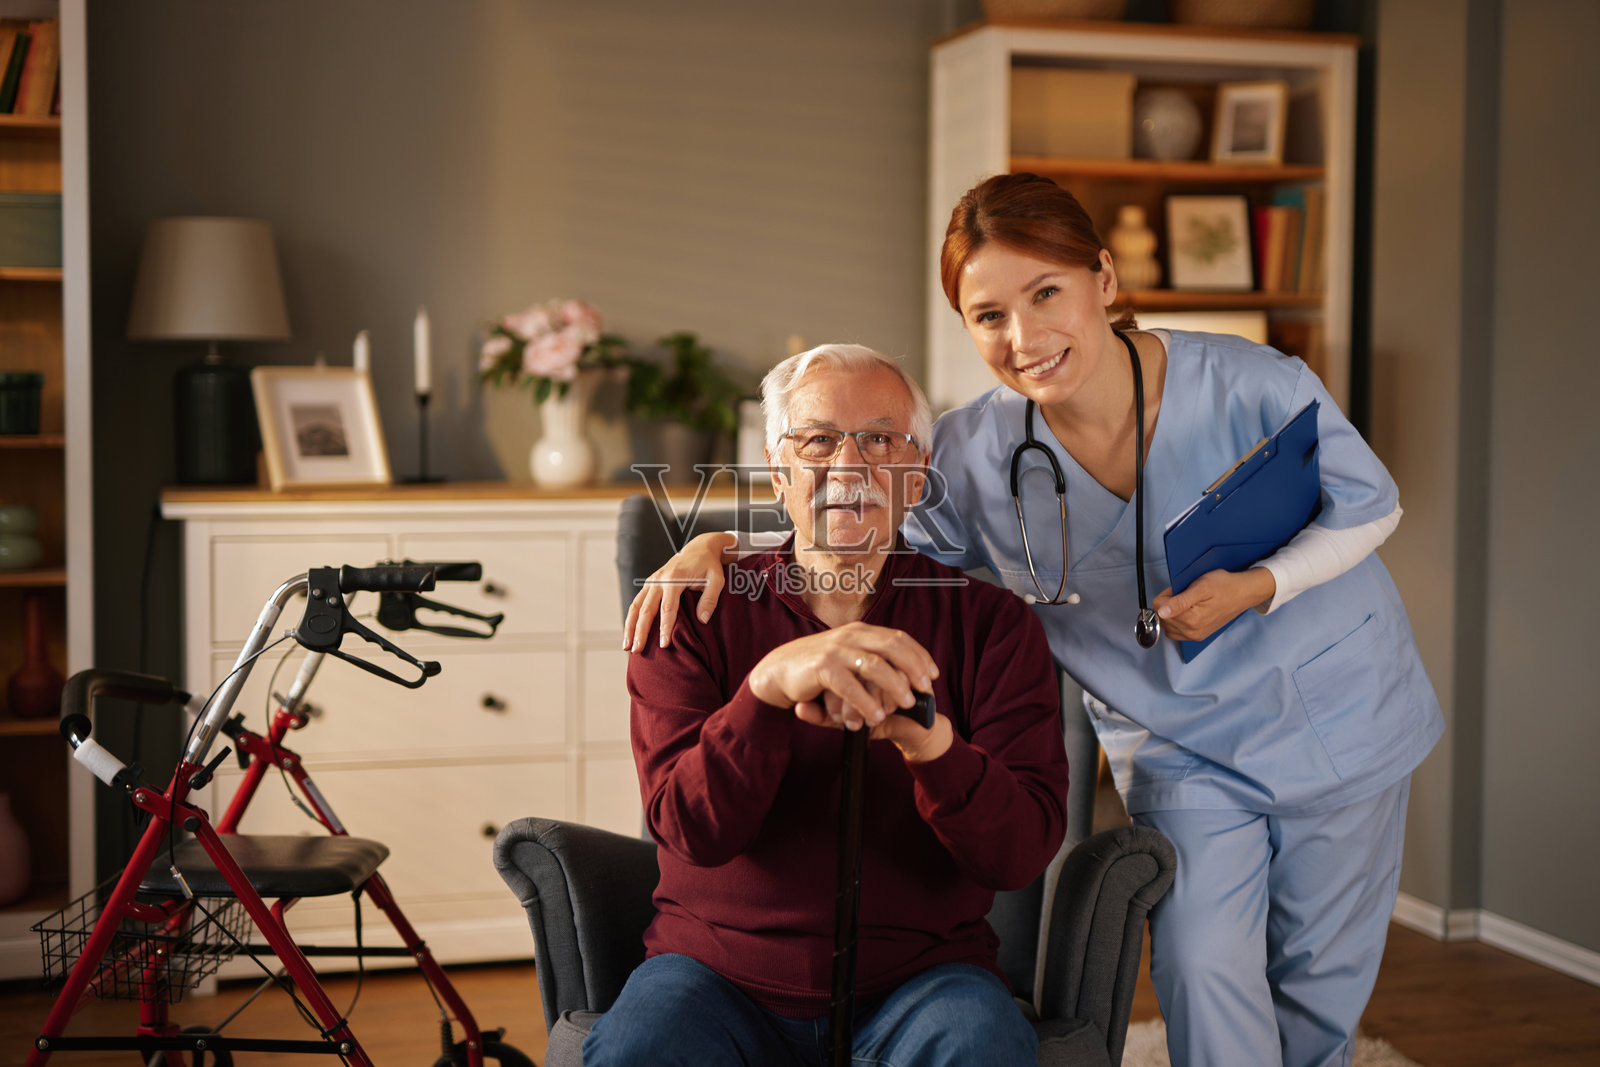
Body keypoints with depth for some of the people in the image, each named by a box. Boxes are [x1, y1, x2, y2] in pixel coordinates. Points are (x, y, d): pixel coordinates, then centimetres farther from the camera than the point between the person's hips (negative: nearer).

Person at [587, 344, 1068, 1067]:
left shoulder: (990, 622, 2)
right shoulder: (696, 615, 3)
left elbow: (1022, 852, -9)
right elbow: (692, 829, -12)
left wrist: (928, 741, -29)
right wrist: (767, 687, -30)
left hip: (921, 974, 1)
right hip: (717, 972, 0)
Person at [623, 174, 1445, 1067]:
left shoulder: (1254, 389, -24)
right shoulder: (975, 454, -18)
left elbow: (1369, 507, -9)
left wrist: (1257, 586, -27)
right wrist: (721, 545, -21)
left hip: (1333, 714, 0)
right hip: (1178, 749, 1)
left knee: (1320, 973, 12)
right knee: (1201, 970, -9)